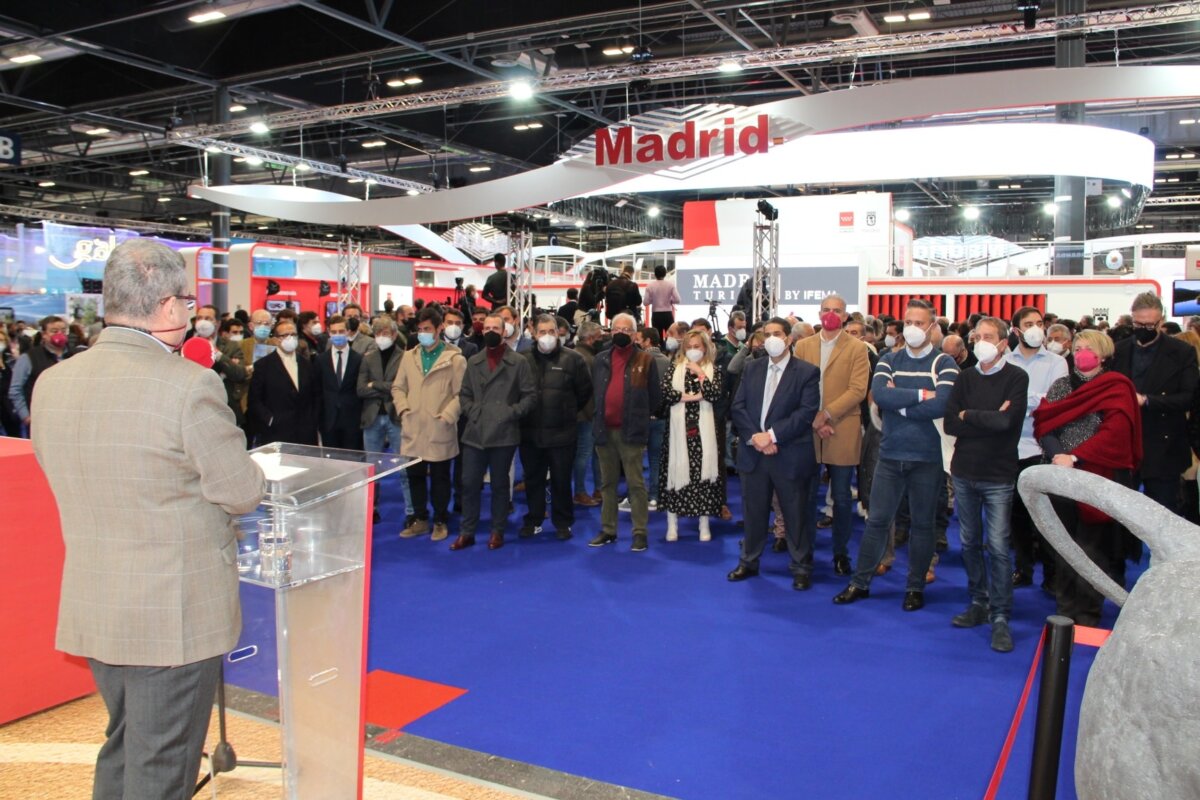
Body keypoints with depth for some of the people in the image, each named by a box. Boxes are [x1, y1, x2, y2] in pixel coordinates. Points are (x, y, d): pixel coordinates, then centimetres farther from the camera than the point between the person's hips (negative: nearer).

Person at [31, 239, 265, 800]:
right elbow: (242, 494, -15)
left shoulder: (52, 383, 0)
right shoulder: (189, 385, -21)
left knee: (123, 746, 26)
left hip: (92, 606, 7)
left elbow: (72, 479, 11)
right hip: (175, 613, -6)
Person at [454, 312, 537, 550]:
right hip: (474, 433, 3)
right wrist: (471, 412, 1)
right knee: (469, 483, 4)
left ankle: (497, 532, 18)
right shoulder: (474, 361, 14)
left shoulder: (518, 362, 1)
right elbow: (464, 394, 16)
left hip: (503, 434, -3)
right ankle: (467, 532, 15)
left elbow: (530, 396, -1)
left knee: (499, 485, 7)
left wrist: (512, 413, -11)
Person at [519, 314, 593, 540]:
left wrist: (569, 412, 9)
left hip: (562, 433, -2)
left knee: (561, 480, 6)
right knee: (533, 479, 12)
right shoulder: (524, 359, 3)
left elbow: (584, 391, 3)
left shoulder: (573, 359, -4)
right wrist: (523, 413, 10)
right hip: (530, 432, 3)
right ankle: (534, 520, 24)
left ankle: (563, 522, 19)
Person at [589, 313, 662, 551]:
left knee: (635, 483, -1)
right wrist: (602, 414, 14)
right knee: (607, 483, 11)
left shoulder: (645, 361, -1)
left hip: (631, 431, -4)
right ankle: (608, 530, 20)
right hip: (605, 430, 4)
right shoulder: (601, 360, 11)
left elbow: (655, 397, 3)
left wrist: (638, 415, 5)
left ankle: (640, 532, 4)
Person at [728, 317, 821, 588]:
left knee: (795, 514, 5)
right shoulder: (751, 368, 10)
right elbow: (738, 406, 4)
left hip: (790, 455, -3)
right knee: (753, 511, 13)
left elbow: (807, 412, -12)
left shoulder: (807, 372, -3)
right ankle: (749, 561, 27)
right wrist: (754, 437, -11)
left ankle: (801, 568, 17)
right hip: (753, 453, 4)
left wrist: (772, 435, -18)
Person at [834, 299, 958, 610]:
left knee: (922, 523, 10)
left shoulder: (944, 364, -2)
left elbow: (941, 405, -19)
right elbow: (879, 394, -12)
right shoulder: (888, 360, 6)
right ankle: (860, 582, 17)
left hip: (928, 456, -2)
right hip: (890, 454, 2)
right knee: (876, 519, 7)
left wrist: (898, 402, -12)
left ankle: (915, 587, 22)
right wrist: (920, 394, -16)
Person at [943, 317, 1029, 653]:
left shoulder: (1016, 377, -5)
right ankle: (978, 603, 27)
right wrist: (989, 420, -12)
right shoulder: (965, 378, 6)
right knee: (970, 543, 12)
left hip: (998, 475, -4)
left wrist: (969, 416, -7)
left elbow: (1007, 421, -20)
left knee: (997, 546, -5)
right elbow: (950, 424, -3)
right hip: (964, 473, 4)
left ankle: (1000, 617, 4)